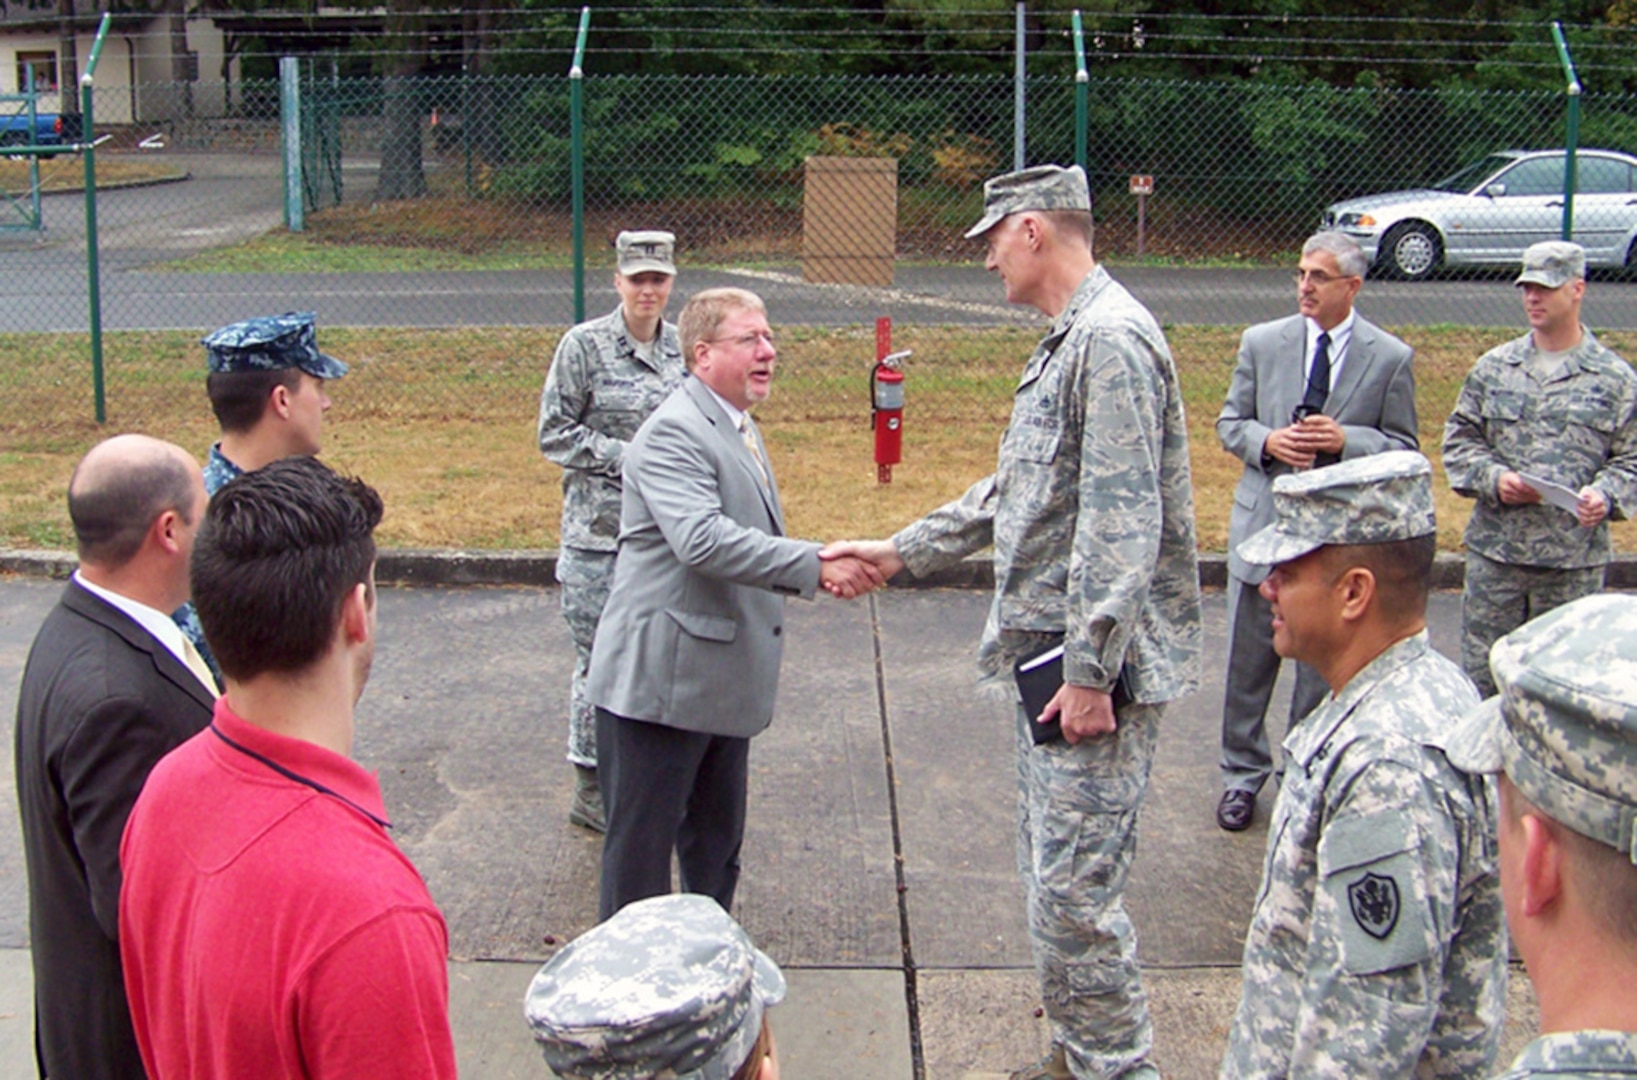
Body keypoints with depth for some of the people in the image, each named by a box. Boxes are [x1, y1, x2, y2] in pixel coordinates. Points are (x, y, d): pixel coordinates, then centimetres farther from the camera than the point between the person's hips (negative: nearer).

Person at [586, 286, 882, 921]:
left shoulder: (739, 428, 17)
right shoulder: (672, 433, -17)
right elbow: (703, 541, -31)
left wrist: (818, 572, 14)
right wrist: (814, 565, -30)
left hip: (722, 686, 10)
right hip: (660, 682, -10)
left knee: (716, 845, 20)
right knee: (640, 847, 1)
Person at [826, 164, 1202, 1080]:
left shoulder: (1112, 339, -17)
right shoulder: (1069, 340, 16)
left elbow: (1122, 524, -23)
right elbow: (1016, 492, 23)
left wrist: (1090, 671, -23)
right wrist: (899, 552, 22)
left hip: (1095, 665, -11)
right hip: (1051, 655, 11)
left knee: (1075, 885, -6)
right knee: (1053, 867, 17)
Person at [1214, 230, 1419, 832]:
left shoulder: (1390, 357, -3)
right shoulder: (1262, 342, 1)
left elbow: (1404, 448, 0)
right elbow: (1230, 423, 7)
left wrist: (1345, 440, -18)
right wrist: (1267, 440, -15)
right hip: (1264, 522, 1)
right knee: (1248, 663, 10)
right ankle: (1243, 775, 27)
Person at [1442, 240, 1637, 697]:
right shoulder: (1493, 368, 6)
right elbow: (1459, 439, 7)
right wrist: (1494, 478, -11)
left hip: (1575, 560, -1)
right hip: (1494, 553, 1)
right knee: (1482, 673, 7)